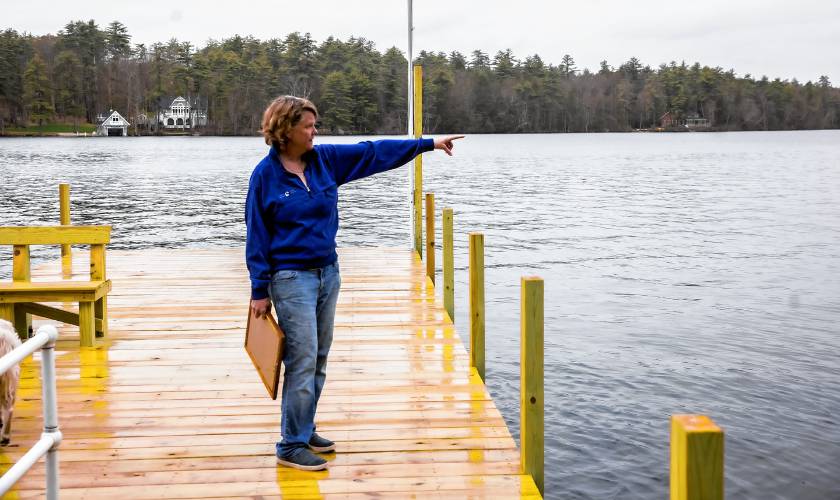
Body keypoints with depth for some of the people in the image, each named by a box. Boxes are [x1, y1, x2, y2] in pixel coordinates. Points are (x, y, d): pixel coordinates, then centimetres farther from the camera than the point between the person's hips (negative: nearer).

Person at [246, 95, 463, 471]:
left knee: (319, 358, 13)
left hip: (328, 272, 6)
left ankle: (304, 429, 26)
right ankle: (292, 446, 3)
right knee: (303, 360, -7)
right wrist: (259, 291, -8)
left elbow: (374, 153, 7)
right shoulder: (266, 174, -9)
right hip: (291, 278, -6)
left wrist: (429, 143, 6)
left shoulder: (325, 159, 4)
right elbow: (257, 237, -7)